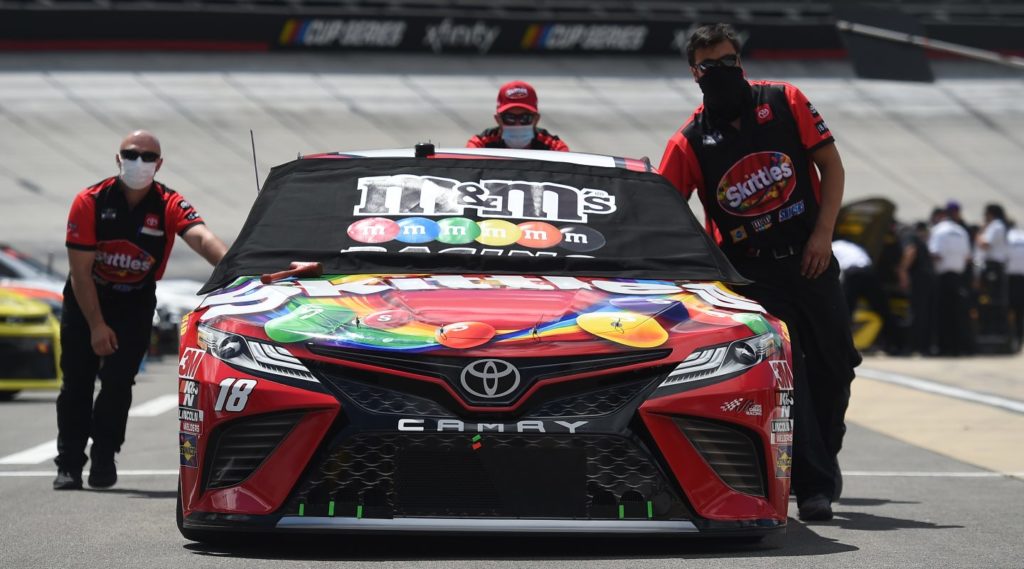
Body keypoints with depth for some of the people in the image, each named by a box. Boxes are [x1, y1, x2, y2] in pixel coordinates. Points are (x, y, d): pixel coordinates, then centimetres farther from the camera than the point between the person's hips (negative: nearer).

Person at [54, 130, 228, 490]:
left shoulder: (169, 205, -15)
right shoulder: (90, 202, -16)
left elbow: (202, 238, -35)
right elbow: (80, 270, -15)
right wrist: (96, 325, -18)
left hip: (136, 303, 0)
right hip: (86, 300, 0)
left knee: (118, 382, -9)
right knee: (76, 384, 0)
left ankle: (104, 460, 5)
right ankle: (69, 465, 8)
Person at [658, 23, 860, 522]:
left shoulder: (784, 102, 1)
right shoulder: (690, 143, -4)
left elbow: (831, 165, 3)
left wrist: (822, 233, -6)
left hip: (809, 257, 2)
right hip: (752, 271, -2)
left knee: (834, 366, 9)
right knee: (784, 372, -12)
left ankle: (825, 451, 35)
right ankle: (813, 485, -9)